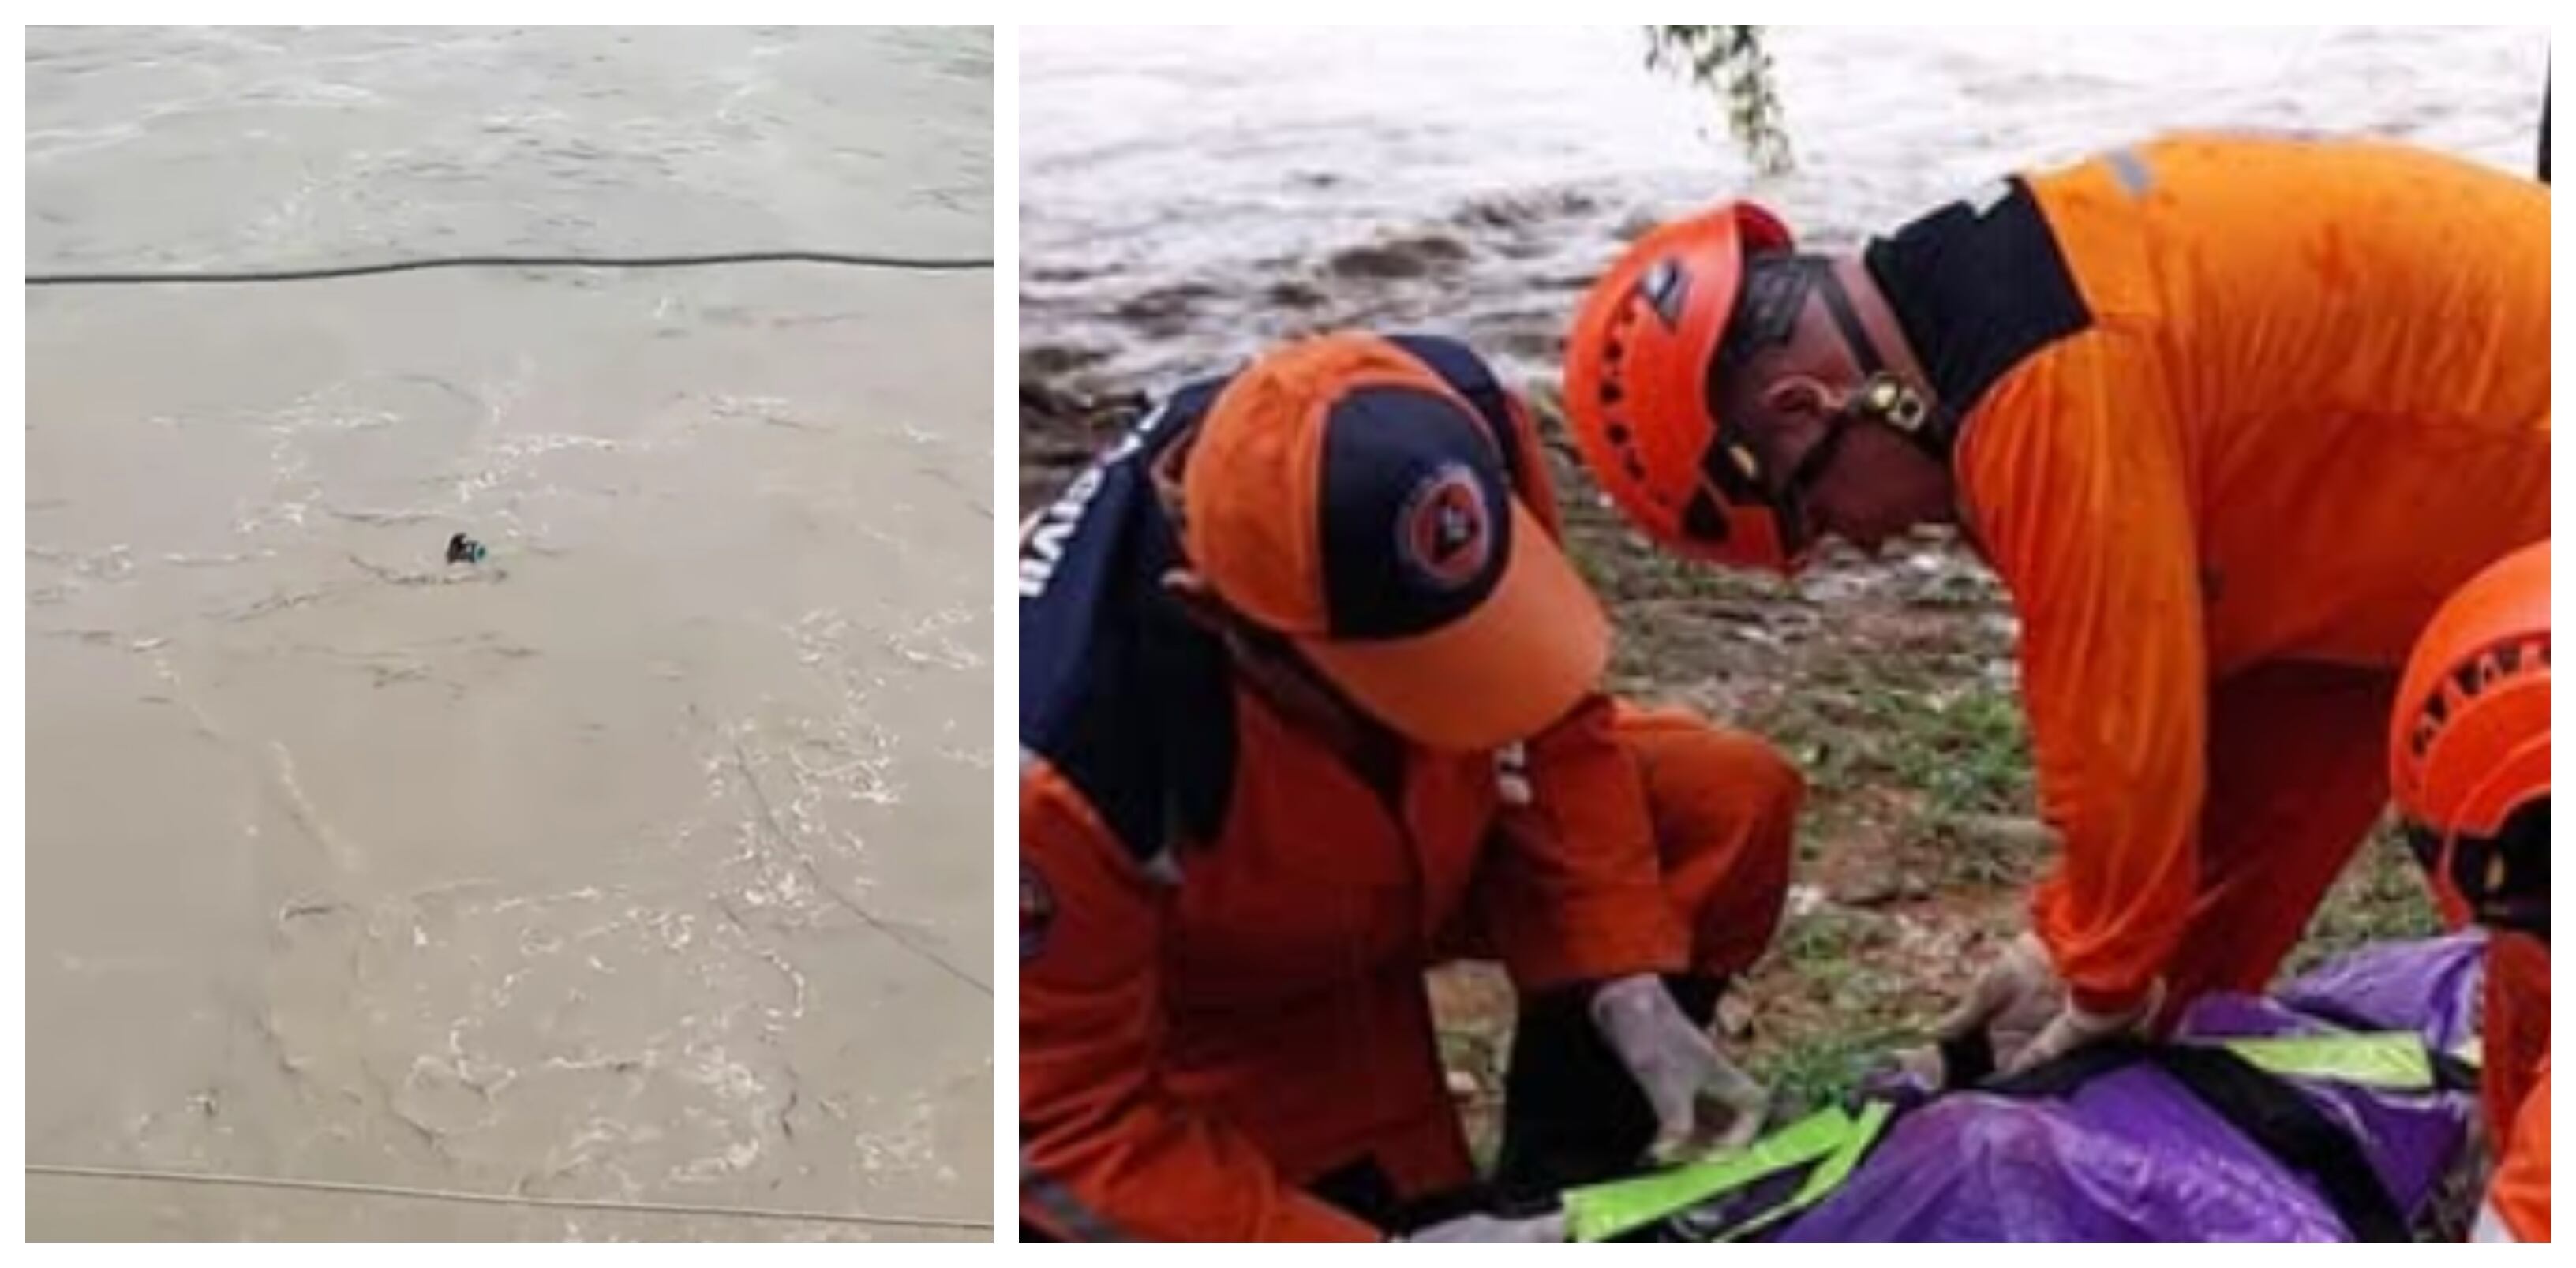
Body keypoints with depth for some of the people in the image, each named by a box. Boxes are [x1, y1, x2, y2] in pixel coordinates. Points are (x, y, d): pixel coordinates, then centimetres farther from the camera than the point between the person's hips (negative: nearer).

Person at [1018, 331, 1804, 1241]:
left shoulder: (1462, 429, -31)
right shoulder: (1069, 760, -43)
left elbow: (1548, 712, -11)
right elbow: (1068, 1120, -28)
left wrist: (1628, 986, -17)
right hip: (1212, 996, -4)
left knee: (1732, 805, -13)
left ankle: (1554, 1203, 1)